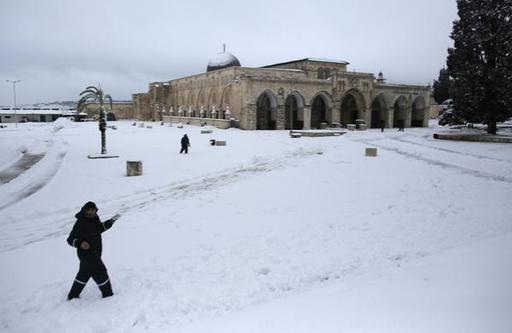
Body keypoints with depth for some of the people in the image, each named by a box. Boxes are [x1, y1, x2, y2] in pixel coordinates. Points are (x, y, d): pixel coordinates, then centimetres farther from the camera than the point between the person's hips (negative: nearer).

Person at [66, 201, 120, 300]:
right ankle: (108, 295, 11)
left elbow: (100, 228, 23)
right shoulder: (80, 223, -21)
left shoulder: (94, 219, 2)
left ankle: (72, 296, 36)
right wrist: (80, 243, -35)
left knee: (84, 274, 21)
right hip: (87, 253, -9)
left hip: (95, 253, 9)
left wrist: (111, 221, 12)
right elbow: (70, 239, -17)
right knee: (100, 272, -2)